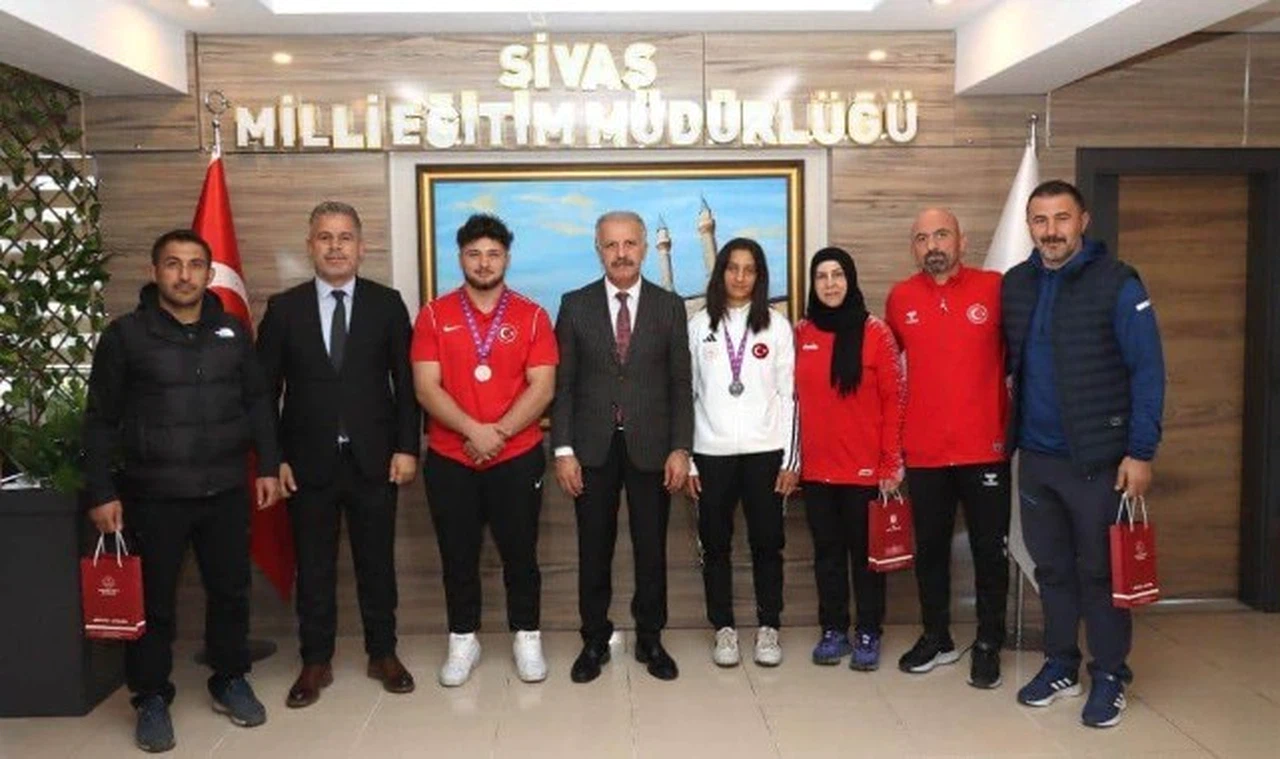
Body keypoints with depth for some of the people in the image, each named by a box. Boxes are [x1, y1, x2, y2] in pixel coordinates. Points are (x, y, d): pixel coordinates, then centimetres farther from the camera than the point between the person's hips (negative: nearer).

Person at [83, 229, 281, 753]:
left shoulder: (232, 332, 6)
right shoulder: (125, 335, -3)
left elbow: (258, 402, 11)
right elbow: (101, 421, -2)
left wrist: (268, 465, 5)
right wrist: (101, 492, -5)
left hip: (226, 490, 3)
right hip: (153, 494, -2)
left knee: (230, 591, 11)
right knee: (154, 602, 7)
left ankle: (230, 681, 29)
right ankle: (152, 699, 22)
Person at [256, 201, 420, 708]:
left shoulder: (387, 304, 2)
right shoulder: (283, 308, 2)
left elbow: (406, 382, 1)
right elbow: (265, 389, 3)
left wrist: (406, 447, -5)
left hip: (374, 458, 0)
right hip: (309, 461, 0)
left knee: (377, 561, 10)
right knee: (313, 567, 10)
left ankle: (383, 654, 26)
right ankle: (315, 662, 24)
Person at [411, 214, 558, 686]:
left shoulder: (531, 316, 1)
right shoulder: (434, 315, 1)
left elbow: (542, 387, -6)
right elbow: (426, 388, -7)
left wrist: (499, 432, -16)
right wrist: (474, 431, -19)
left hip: (518, 457, 0)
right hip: (449, 459, 1)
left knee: (520, 552, 8)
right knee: (458, 555, 10)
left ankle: (526, 638, 24)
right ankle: (463, 640, 25)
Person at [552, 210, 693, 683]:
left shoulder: (669, 306, 3)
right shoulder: (575, 305, 3)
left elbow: (681, 384, 2)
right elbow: (563, 383, 2)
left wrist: (680, 449, -4)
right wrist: (563, 449, -5)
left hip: (650, 446, 0)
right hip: (593, 447, 0)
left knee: (651, 548, 8)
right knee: (594, 550, 8)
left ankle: (650, 639, 24)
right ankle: (595, 640, 23)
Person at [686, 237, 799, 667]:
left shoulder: (777, 326, 4)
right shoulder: (699, 326, 5)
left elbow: (789, 394, 3)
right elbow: (686, 392, 5)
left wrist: (791, 458, -1)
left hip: (764, 451, 0)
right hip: (711, 452, 1)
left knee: (767, 543, 5)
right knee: (715, 544, 6)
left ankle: (768, 628, 19)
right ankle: (724, 629, 19)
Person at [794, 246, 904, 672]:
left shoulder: (875, 332, -4)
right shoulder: (801, 333, 5)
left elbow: (893, 400, -5)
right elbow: (795, 398, 8)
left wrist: (892, 463, -8)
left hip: (865, 467, -3)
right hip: (816, 467, 3)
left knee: (865, 551, 7)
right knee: (827, 551, 11)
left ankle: (868, 635, 19)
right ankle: (833, 630, 23)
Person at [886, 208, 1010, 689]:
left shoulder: (995, 288, -4)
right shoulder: (900, 298, 3)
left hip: (986, 447, -2)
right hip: (923, 451, 2)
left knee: (990, 549, 8)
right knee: (930, 548, 14)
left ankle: (988, 644, 24)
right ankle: (936, 638, 30)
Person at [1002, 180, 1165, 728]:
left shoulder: (1117, 283, -9)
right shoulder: (1014, 285, 6)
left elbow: (1148, 371, -10)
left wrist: (1141, 453, -13)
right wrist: (1007, 431, 6)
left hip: (1098, 458, -4)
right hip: (1035, 456, 5)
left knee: (1100, 571, 6)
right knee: (1052, 568, 15)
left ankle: (1109, 677, 22)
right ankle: (1060, 666, 30)